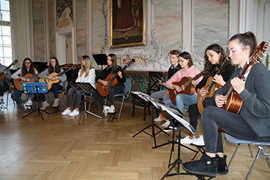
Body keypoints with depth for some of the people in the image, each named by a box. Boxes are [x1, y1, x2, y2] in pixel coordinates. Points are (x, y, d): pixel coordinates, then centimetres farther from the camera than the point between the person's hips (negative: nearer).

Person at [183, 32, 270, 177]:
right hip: (244, 119, 9)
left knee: (208, 112, -16)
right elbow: (223, 90, 19)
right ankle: (220, 162, 12)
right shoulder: (240, 71, 9)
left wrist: (242, 91, -31)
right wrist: (217, 96, -4)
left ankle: (209, 163, -1)